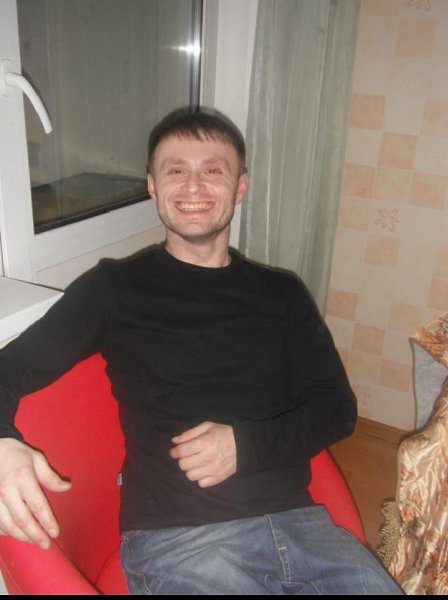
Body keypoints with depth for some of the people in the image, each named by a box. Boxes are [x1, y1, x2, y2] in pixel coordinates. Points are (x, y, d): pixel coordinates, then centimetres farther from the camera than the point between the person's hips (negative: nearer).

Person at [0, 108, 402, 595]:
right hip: (172, 536, -3)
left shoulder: (282, 293, 12)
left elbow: (336, 407, 11)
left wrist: (245, 444, -7)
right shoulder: (113, 289, 4)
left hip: (296, 519, 4)